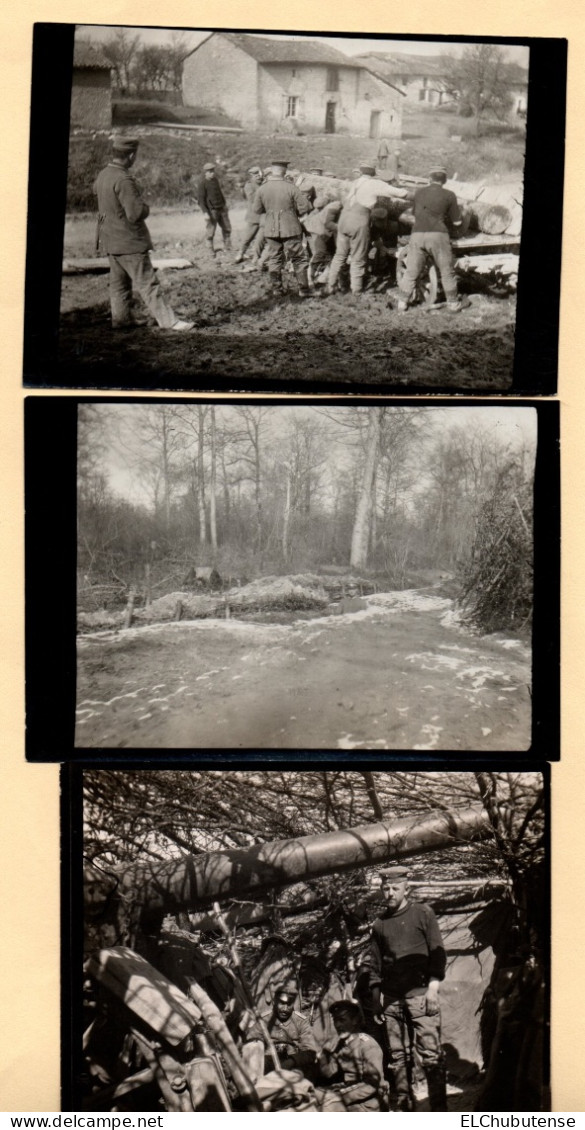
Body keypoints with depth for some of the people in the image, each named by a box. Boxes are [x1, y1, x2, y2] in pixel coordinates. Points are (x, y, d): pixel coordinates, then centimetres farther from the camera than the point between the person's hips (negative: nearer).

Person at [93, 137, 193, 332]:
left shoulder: (102, 175, 6)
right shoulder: (123, 180, -22)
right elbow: (136, 213, -26)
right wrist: (145, 206, -3)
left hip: (110, 239, 9)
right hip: (129, 241, -9)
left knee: (119, 281, 16)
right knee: (147, 283, -6)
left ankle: (121, 319, 22)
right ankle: (168, 320, -3)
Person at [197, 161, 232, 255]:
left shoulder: (214, 178, 6)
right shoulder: (202, 183, -16)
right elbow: (200, 199, -18)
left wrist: (225, 203, 25)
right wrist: (205, 212, -24)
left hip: (222, 208, 8)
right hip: (211, 210, -7)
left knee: (227, 228, 12)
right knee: (210, 231, -1)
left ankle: (228, 248, 24)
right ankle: (211, 250, 11)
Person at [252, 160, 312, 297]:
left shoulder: (262, 189, -5)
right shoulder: (291, 187, -13)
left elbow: (257, 210, 3)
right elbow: (305, 207, -11)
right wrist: (294, 212, 7)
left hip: (271, 230, 2)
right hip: (291, 229, -2)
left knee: (274, 259, 15)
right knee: (298, 259, 7)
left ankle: (277, 288, 16)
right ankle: (303, 290, 6)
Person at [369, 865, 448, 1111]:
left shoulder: (423, 913, 3)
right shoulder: (379, 923, 12)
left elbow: (438, 952, 0)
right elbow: (374, 963, 17)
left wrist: (432, 989, -7)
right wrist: (376, 995, 9)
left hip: (419, 992, -4)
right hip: (391, 998, 4)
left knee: (431, 1054, -5)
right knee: (397, 1056, 7)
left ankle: (439, 1109, 3)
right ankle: (402, 1107, 17)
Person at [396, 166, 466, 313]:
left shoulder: (419, 193, 13)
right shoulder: (449, 195, 5)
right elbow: (457, 222, 8)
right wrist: (452, 226, 29)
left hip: (417, 235, 2)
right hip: (437, 235, -2)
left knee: (411, 272, 8)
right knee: (447, 272, 9)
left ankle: (402, 305, 9)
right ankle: (453, 304, 16)